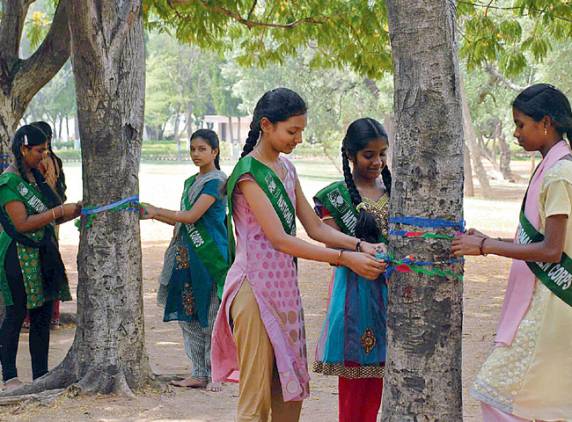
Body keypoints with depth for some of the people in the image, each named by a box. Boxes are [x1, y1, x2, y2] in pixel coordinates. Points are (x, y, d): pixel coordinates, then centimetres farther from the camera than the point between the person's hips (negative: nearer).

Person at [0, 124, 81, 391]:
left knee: (43, 315, 8)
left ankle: (41, 375, 15)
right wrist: (59, 211, -20)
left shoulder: (36, 177, 13)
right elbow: (22, 223, -20)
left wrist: (76, 211, 2)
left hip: (43, 255, 8)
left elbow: (51, 216, 18)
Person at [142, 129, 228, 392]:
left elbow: (192, 216, -16)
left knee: (211, 316, -4)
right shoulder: (191, 182, 17)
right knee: (188, 315, 7)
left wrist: (156, 211, -10)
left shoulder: (216, 181, -9)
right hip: (188, 253, 9)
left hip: (211, 255, -8)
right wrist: (154, 215, 10)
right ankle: (199, 373, 14)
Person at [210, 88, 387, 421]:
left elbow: (316, 227, 11)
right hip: (256, 287, -8)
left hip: (285, 287, 8)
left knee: (291, 393, 9)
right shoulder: (249, 173, -14)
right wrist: (345, 258, -23)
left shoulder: (286, 168, 12)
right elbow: (280, 240, -20)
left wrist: (360, 246, -5)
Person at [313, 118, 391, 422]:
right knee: (353, 379, -2)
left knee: (375, 379, 8)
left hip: (388, 291, 4)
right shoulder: (336, 196, -3)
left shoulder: (393, 191, 9)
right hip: (355, 291, -4)